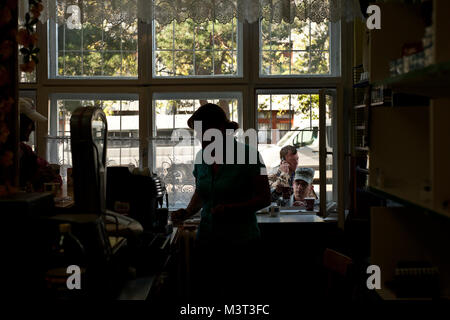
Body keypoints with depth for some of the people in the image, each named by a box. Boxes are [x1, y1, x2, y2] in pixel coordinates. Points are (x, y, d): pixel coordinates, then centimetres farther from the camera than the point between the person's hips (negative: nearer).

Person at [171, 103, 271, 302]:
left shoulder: (247, 155, -9)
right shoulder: (202, 158, 7)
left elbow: (264, 198, -6)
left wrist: (231, 208, -19)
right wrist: (187, 213, 1)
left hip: (240, 243, -4)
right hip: (207, 241, 5)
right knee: (204, 295, 2)